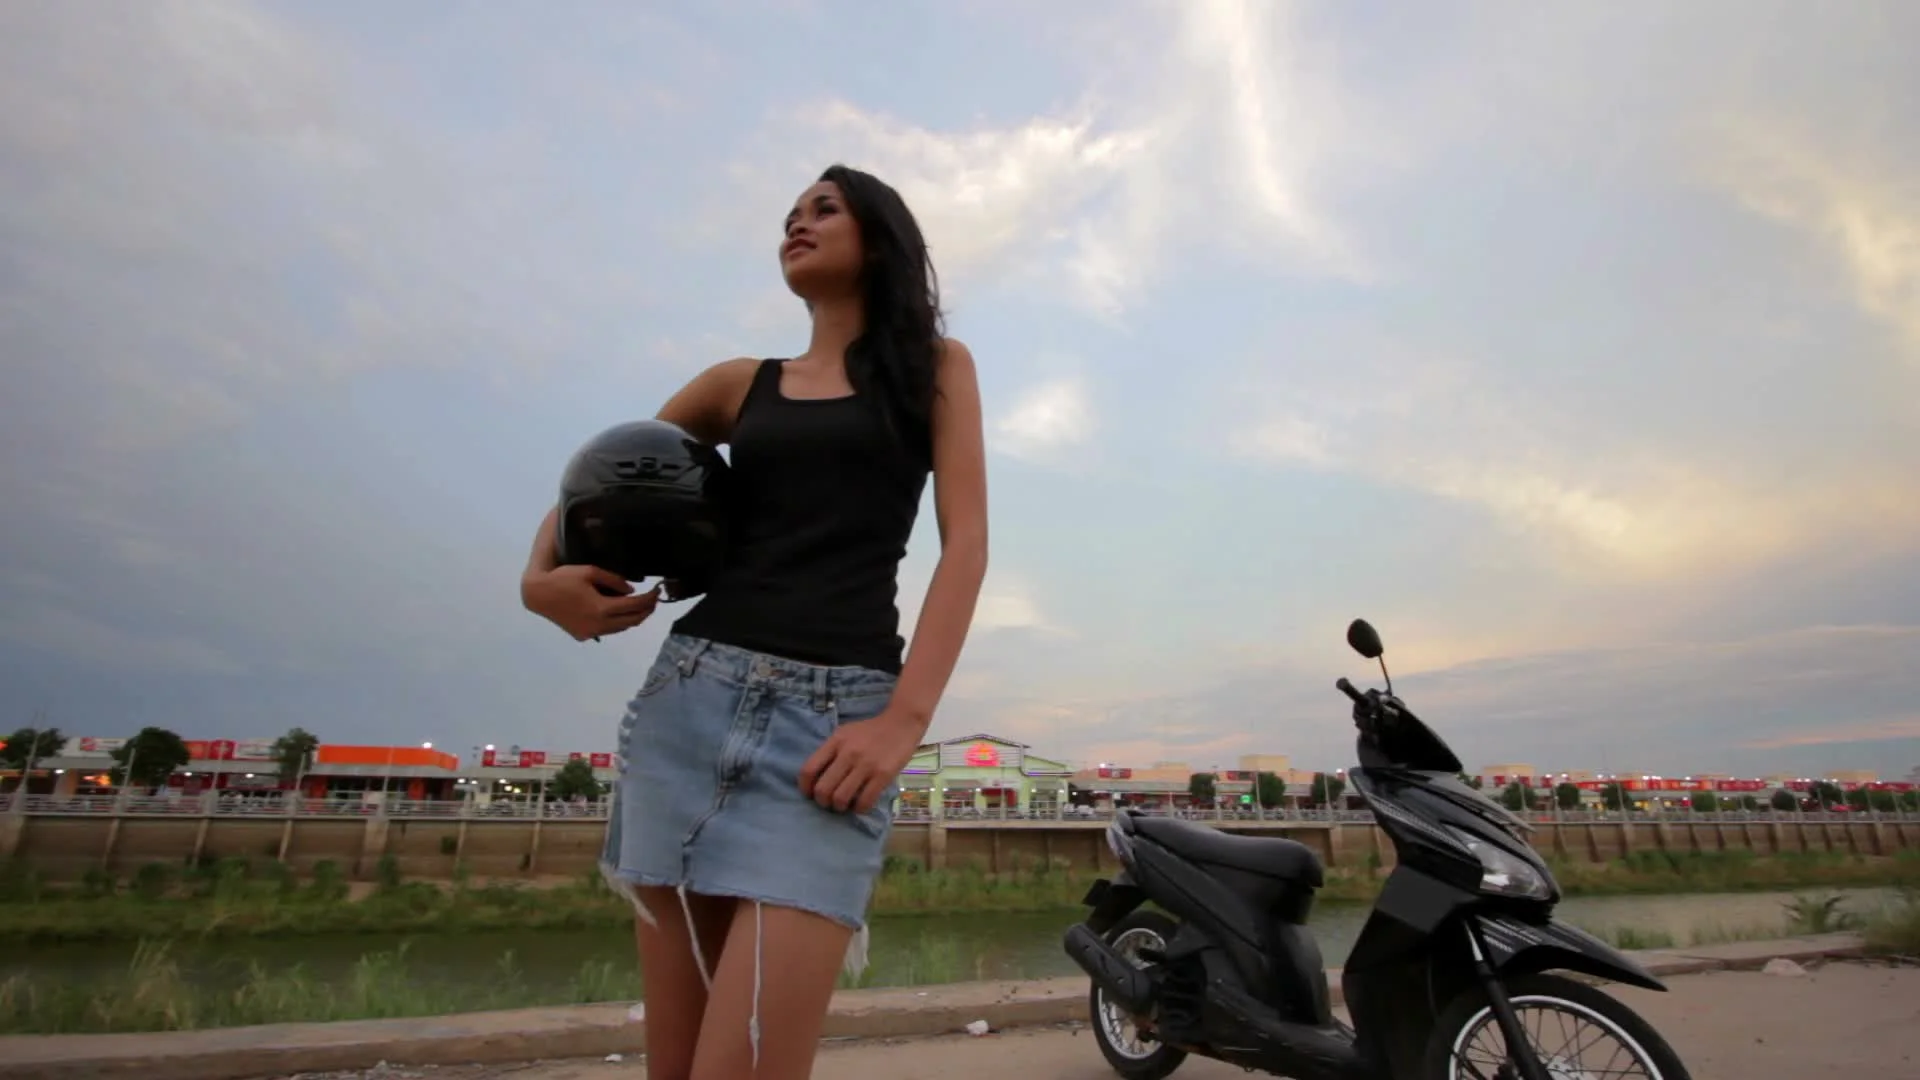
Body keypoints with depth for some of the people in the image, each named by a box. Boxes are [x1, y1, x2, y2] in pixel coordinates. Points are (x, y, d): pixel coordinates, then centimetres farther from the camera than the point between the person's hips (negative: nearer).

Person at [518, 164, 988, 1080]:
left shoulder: (933, 367, 11)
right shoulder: (740, 385, 18)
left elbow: (965, 541, -1)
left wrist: (906, 718, -14)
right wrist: (541, 577, 5)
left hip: (838, 713, -3)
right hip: (690, 695, 4)